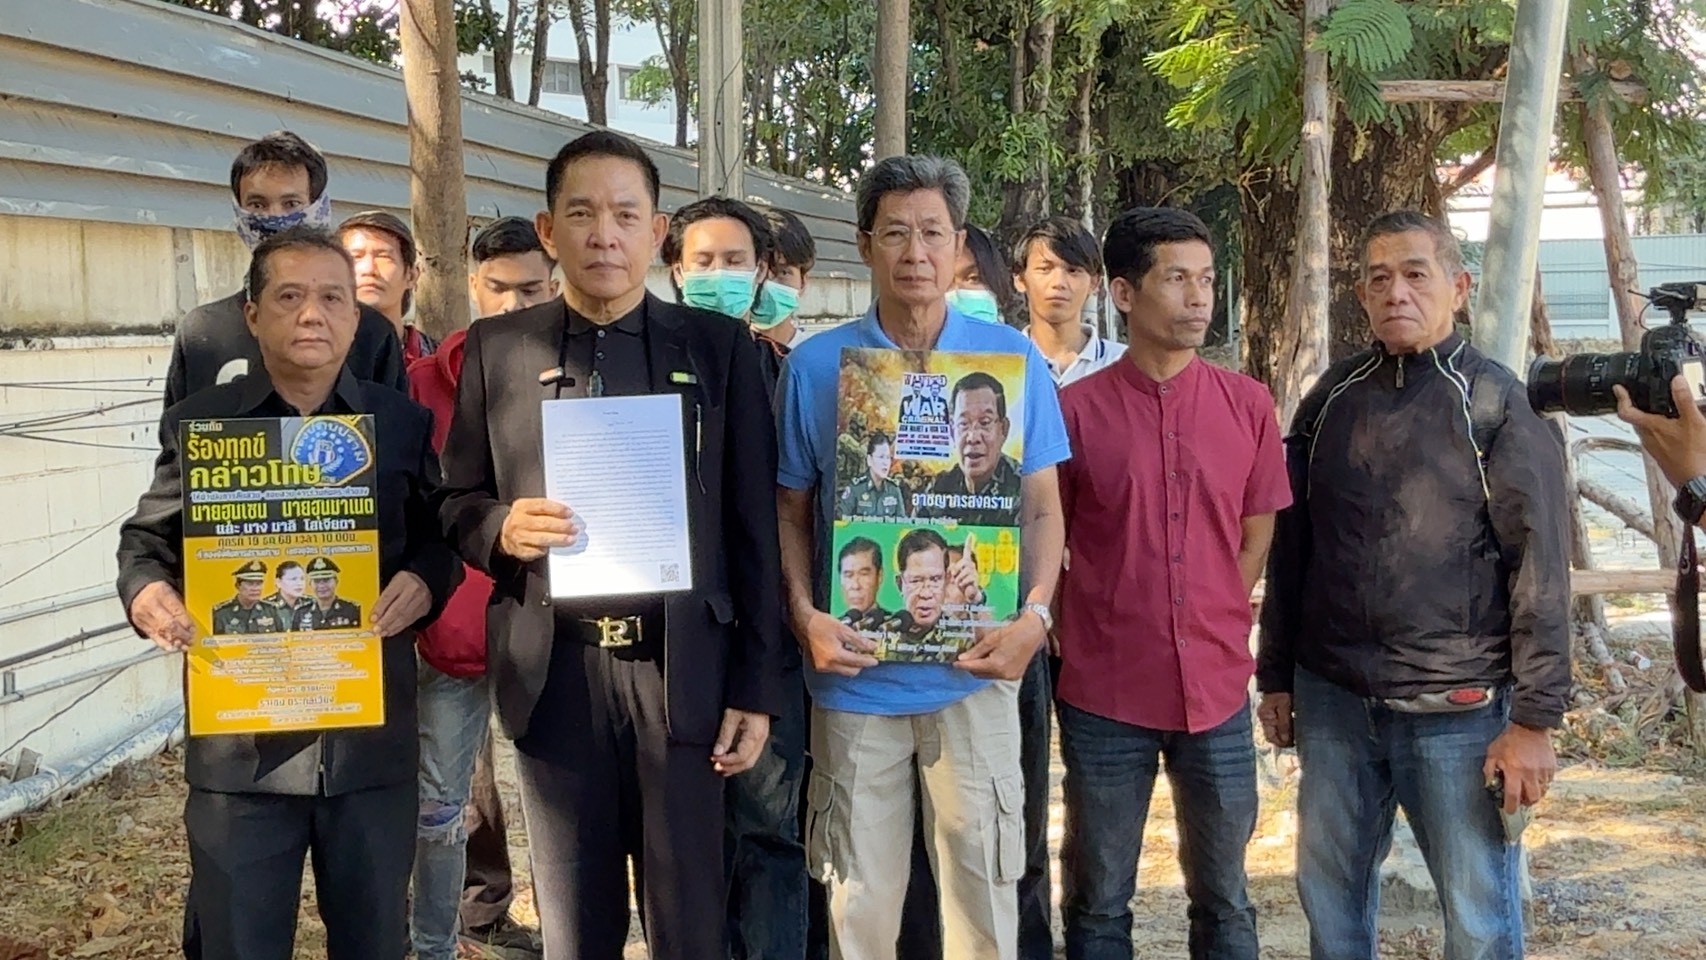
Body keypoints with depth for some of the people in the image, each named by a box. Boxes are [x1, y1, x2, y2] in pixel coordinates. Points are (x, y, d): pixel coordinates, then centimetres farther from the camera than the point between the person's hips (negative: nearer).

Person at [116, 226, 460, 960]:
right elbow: (147, 539, 8)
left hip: (370, 733, 1)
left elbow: (443, 536, 9)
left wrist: (424, 581, -13)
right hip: (238, 736, -1)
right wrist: (145, 591, -14)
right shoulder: (199, 423, 4)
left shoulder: (404, 425, 6)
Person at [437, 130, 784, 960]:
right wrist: (502, 529, -15)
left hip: (682, 672, -1)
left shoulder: (718, 348, 2)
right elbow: (457, 504, 9)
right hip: (553, 674, 1)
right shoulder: (496, 348, 6)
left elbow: (753, 529, 1)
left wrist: (756, 686, -2)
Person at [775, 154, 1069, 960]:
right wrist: (804, 614, -11)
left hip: (975, 671, 0)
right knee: (860, 894, 9)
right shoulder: (815, 364, 1)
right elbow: (791, 509, 5)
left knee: (984, 883, 7)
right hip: (855, 670, 0)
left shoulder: (1012, 358, 2)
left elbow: (1042, 506, 5)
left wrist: (1034, 615, -10)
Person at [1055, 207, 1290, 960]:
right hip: (1103, 696, -2)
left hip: (1217, 691, 2)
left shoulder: (1248, 405, 1)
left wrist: (1211, 635, 6)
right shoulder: (1075, 409, -5)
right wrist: (1083, 643, -1)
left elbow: (1256, 540, 10)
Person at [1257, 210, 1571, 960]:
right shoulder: (1331, 399, 7)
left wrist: (1536, 718, -12)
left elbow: (1541, 569, -8)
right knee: (1329, 897, 12)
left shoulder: (1496, 404, -5)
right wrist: (1275, 678, 11)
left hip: (1458, 708, -4)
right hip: (1333, 700, 4)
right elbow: (1290, 547, 12)